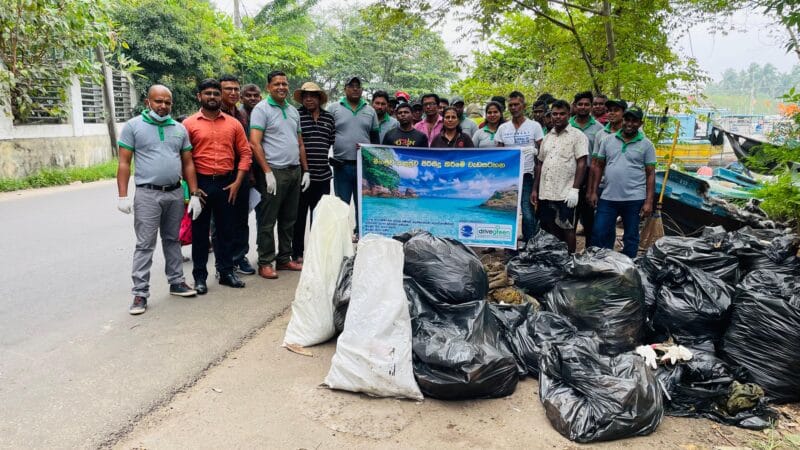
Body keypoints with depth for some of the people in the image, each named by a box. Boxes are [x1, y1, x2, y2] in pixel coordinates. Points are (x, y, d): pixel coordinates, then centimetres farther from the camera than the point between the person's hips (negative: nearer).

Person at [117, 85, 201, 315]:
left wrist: (194, 194, 5)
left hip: (175, 193, 4)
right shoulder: (133, 126, -1)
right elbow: (124, 163, -3)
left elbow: (188, 163, 11)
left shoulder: (179, 129, 10)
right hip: (147, 194, -4)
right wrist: (123, 196, -11)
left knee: (172, 240, 14)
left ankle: (176, 282, 24)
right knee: (145, 244, -2)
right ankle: (140, 293, 3)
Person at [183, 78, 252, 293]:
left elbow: (245, 153, 5)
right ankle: (200, 276, 17)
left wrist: (237, 182, -2)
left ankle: (226, 272, 23)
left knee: (226, 230, 10)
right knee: (200, 231, 7)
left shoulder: (233, 123, 7)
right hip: (201, 183, -2)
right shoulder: (189, 124, 0)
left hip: (227, 184, 2)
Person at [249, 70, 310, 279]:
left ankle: (284, 258, 22)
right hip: (274, 171, -7)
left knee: (289, 220, 12)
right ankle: (265, 263, 7)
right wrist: (267, 172, -18)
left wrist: (305, 170, 13)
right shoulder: (262, 109, -4)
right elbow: (255, 143, -12)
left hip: (295, 171, 7)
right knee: (267, 221, -2)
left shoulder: (293, 111, 17)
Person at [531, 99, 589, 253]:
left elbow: (581, 164, -9)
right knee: (549, 229, 11)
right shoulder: (547, 137, 16)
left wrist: (575, 189, -17)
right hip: (545, 193, 6)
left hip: (565, 194, -6)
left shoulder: (577, 136, -2)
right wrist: (535, 189, 12)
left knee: (567, 229, 2)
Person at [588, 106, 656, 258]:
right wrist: (594, 192, 3)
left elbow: (650, 174, -1)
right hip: (608, 198, 2)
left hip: (634, 199, -2)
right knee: (599, 234, 4)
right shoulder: (608, 140, 7)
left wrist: (649, 201, -7)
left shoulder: (646, 145, 1)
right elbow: (599, 166, 10)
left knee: (631, 238, 9)